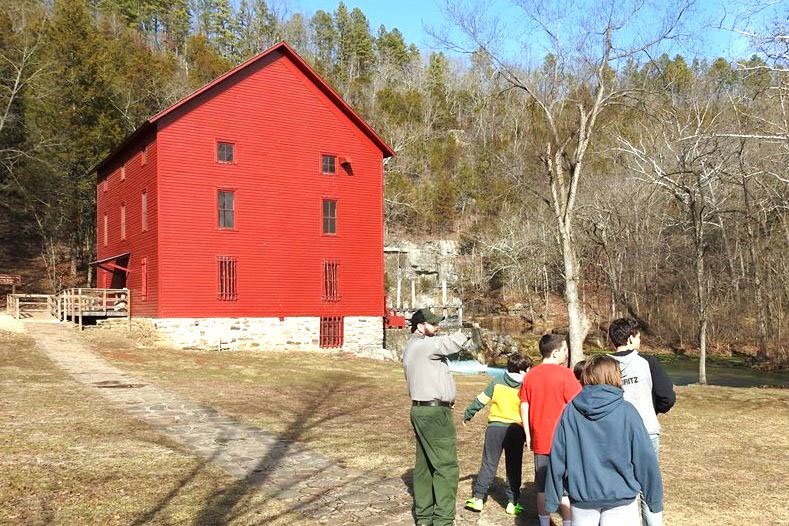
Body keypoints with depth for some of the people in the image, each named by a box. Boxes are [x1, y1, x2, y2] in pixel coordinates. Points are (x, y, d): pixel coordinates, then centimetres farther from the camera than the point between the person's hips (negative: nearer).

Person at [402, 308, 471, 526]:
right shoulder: (424, 345, -15)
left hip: (422, 410, 11)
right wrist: (468, 332, -1)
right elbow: (451, 343, -21)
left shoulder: (412, 348, 18)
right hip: (434, 413, -11)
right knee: (446, 466, -8)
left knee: (425, 465, 14)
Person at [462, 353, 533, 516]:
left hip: (495, 428, 1)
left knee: (488, 464, 7)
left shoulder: (497, 382, -2)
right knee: (514, 468, 10)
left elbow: (480, 400, 2)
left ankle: (478, 498, 5)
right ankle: (512, 502, 11)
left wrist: (467, 415, 15)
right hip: (516, 430, -1)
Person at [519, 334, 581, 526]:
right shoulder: (564, 374, -12)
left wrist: (528, 436, 14)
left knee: (542, 488, 12)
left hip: (539, 441, 5)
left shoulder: (530, 375, 3)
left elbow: (524, 408, 6)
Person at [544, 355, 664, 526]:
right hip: (620, 501, -2)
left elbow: (557, 459, -1)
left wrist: (552, 500, 8)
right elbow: (645, 459, -7)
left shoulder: (570, 411, -4)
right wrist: (655, 502, 3)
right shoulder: (626, 411, -10)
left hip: (582, 500, 2)